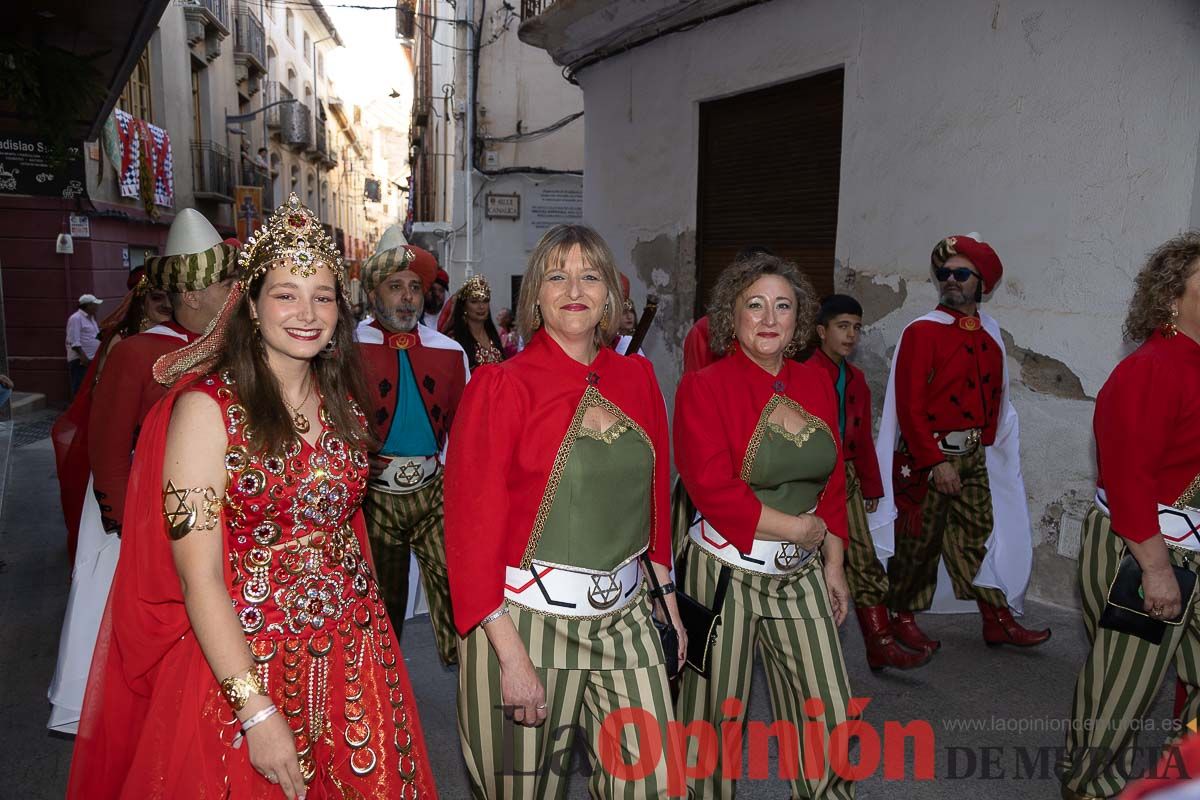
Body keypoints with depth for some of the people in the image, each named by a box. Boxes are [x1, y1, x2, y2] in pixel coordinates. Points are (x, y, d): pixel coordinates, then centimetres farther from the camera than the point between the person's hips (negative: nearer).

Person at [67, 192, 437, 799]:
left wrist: (370, 636, 9)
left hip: (356, 653, 5)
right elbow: (198, 577, -16)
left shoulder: (341, 401, 3)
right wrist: (256, 709, -19)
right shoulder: (206, 406, -14)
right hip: (246, 662, -5)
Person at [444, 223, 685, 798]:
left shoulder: (637, 377, 5)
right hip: (529, 618, -4)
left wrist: (667, 597, 12)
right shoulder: (500, 386, -10)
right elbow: (473, 529, -11)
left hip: (627, 615, 4)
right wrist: (510, 654, -14)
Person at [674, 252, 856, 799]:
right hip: (726, 572, -5)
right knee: (717, 716, 12)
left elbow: (834, 485, 11)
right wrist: (797, 528, -13)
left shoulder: (816, 385, 5)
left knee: (829, 717, 10)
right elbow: (712, 489, -19)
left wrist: (833, 565, 9)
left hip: (802, 573, 5)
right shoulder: (704, 387, -11)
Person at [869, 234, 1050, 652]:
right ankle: (902, 618, 19)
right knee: (919, 542, 4)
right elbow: (909, 405, -16)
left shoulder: (989, 333, 8)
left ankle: (998, 620, 24)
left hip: (973, 456, 6)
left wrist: (983, 444, 9)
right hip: (926, 456, -6)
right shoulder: (921, 331, -12)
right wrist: (935, 462, -19)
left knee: (978, 535, 14)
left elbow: (994, 396, 17)